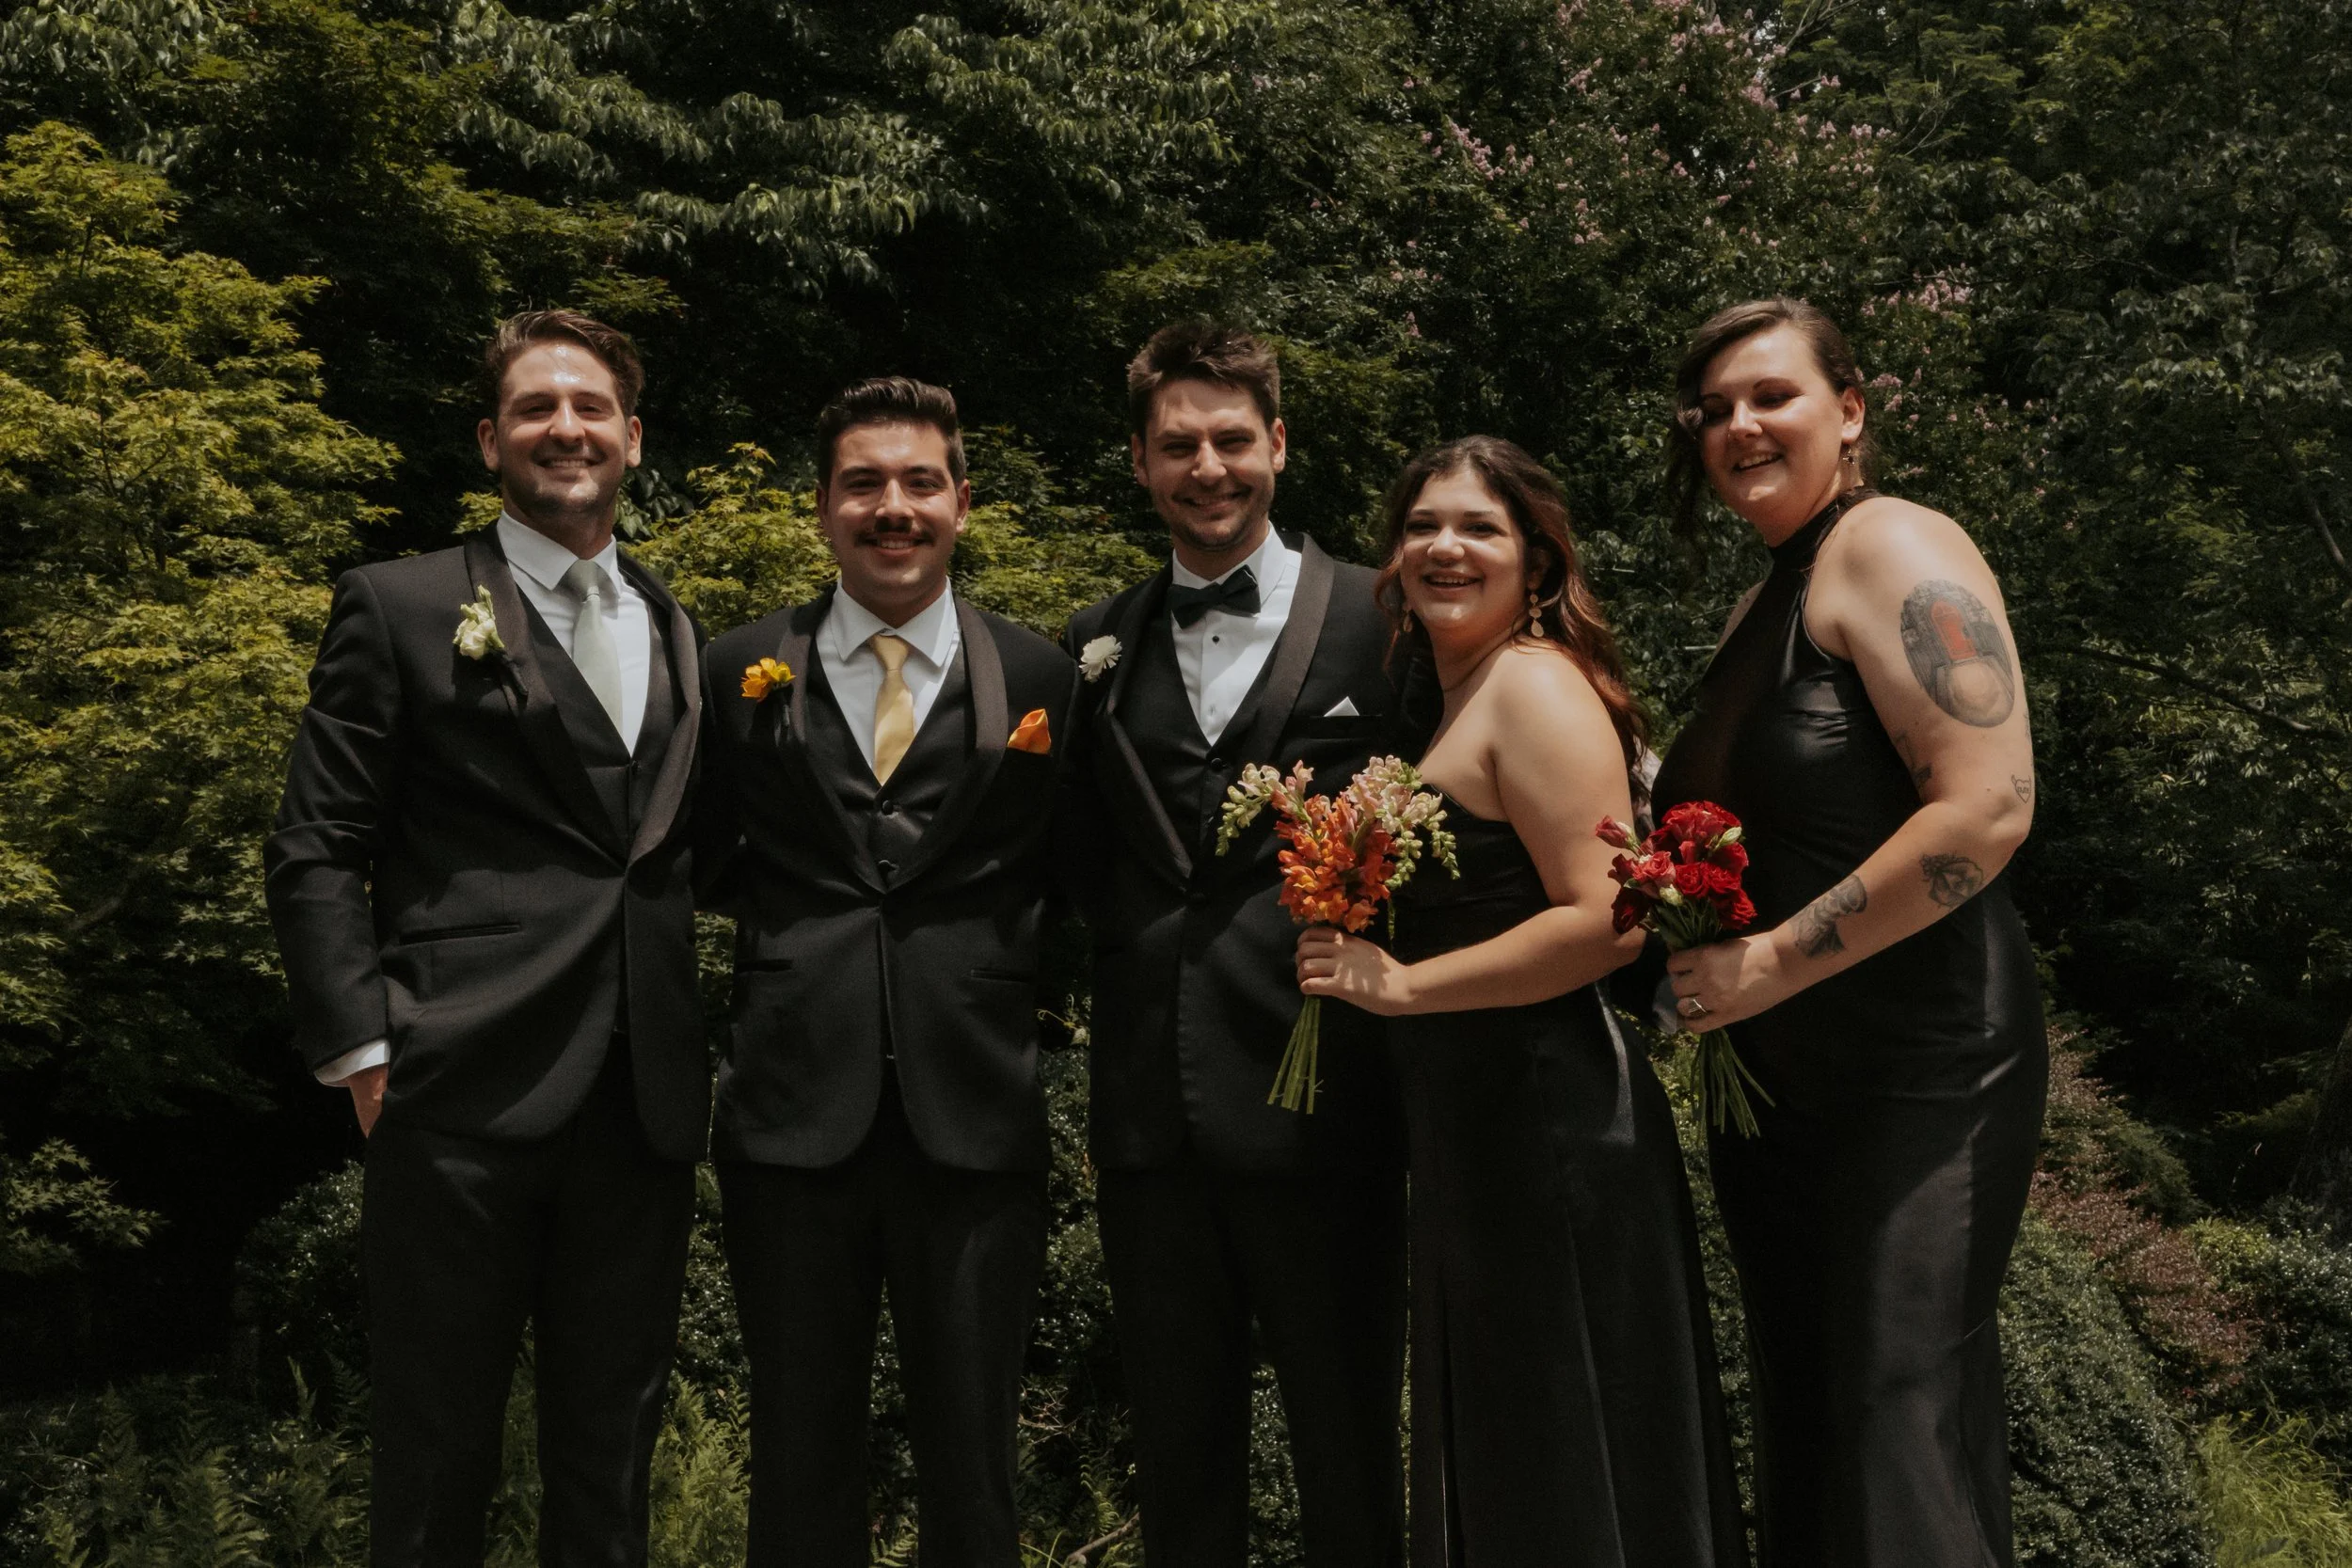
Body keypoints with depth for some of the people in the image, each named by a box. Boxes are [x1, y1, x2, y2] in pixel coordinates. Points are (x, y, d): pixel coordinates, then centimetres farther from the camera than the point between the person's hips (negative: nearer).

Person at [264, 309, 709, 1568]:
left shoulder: (679, 633, 16)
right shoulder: (399, 608, 2)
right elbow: (316, 850, -2)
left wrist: (710, 1045, 6)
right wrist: (362, 1045, -11)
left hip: (645, 1104, 4)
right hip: (467, 1096, -4)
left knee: (611, 1452, 14)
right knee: (437, 1458, 5)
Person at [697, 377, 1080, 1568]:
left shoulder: (1040, 678, 3)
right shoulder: (742, 669, 5)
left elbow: (1062, 874, 11)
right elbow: (711, 857, 14)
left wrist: (1009, 955, -2)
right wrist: (789, 923, 1)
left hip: (975, 1112, 0)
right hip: (796, 1108, 1)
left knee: (971, 1457, 11)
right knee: (801, 1457, 13)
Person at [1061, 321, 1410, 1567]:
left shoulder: (1381, 621, -1)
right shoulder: (1093, 649, 11)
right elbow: (1084, 861, 15)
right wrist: (1131, 941, 0)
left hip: (1321, 1101, -3)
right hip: (1150, 1104, 4)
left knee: (1348, 1450, 8)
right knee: (1178, 1454, 15)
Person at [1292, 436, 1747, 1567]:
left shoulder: (1536, 683, -14)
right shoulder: (1461, 697, 14)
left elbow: (1606, 922, -23)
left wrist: (1400, 983, -19)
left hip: (1549, 1124, -9)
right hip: (1475, 1129, 9)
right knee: (1497, 1458, 18)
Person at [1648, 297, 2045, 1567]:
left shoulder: (1889, 547, -11)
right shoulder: (1757, 607, 15)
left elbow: (1987, 808, -22)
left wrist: (1773, 962, -20)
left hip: (1916, 1076, -9)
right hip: (1771, 1081, 9)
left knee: (1902, 1432, -6)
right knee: (1799, 1425, 15)